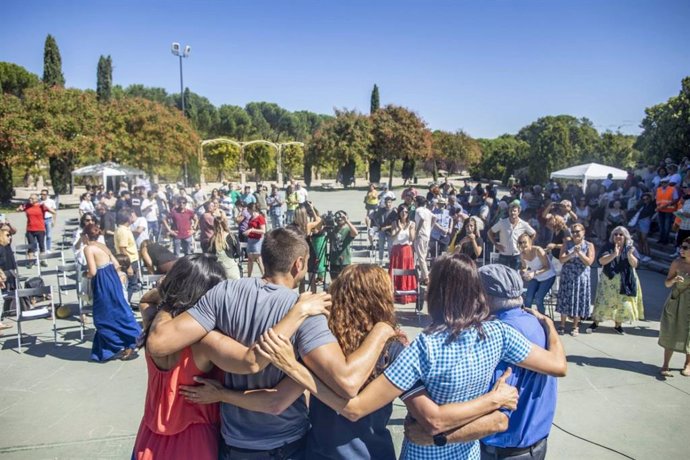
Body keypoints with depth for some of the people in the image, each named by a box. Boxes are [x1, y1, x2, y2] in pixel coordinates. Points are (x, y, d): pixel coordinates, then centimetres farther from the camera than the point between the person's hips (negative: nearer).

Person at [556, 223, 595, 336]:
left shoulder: (589, 245, 0)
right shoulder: (567, 244, 4)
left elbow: (589, 262, -9)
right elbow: (561, 260, -5)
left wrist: (579, 253, -20)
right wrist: (572, 254, -20)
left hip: (581, 278, -1)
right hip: (567, 277, 1)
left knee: (578, 301, 4)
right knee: (565, 300, 3)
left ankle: (575, 327, 16)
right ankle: (562, 325, 14)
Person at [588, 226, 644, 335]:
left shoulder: (630, 248, 0)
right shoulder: (608, 247, -4)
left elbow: (634, 264, -8)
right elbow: (601, 261, -16)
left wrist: (630, 255, -26)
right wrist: (614, 254, -29)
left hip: (625, 281, 1)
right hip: (609, 280, -1)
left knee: (623, 303, 6)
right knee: (603, 301, 1)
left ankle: (618, 325, 23)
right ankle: (595, 323, 15)